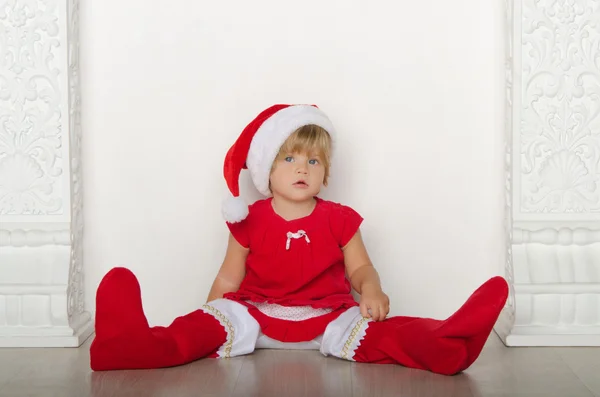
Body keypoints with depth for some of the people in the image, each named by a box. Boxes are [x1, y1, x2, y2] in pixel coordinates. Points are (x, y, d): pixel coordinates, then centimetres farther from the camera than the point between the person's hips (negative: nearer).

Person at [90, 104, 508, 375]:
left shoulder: (338, 219, 6)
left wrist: (371, 291, -16)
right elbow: (228, 279, 7)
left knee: (380, 331, -27)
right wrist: (206, 322, -5)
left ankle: (446, 345, -51)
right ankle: (140, 344, -50)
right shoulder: (251, 221, 4)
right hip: (256, 314, 0)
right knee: (208, 325, -27)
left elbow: (359, 268, 8)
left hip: (327, 317, 0)